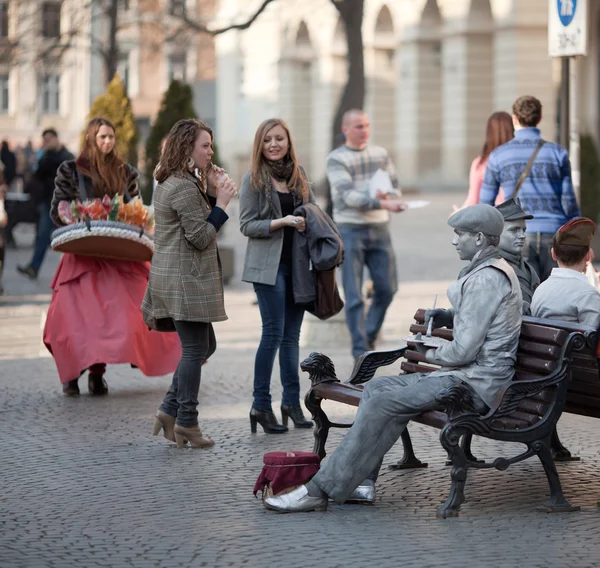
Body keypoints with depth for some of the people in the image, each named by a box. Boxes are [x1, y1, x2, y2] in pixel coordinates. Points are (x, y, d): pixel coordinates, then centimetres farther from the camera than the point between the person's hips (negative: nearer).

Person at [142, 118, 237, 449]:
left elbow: (199, 222, 17)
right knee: (195, 350, -3)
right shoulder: (184, 187, -17)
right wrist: (221, 202, -13)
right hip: (186, 281, -11)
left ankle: (170, 410, 16)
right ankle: (186, 422, 3)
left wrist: (211, 191, 8)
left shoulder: (173, 183, 16)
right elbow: (200, 237, -18)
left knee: (204, 347, 16)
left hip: (177, 279, 11)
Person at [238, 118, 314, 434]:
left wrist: (308, 223, 0)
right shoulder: (253, 179, -3)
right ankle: (260, 405, -1)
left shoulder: (299, 175, 12)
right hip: (269, 265, -5)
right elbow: (246, 225, -6)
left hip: (298, 263, 5)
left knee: (292, 334, 8)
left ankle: (292, 402, 13)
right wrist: (281, 222, -17)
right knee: (274, 332, -8)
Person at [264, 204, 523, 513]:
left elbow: (464, 351, -22)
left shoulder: (485, 279, -18)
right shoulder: (498, 269, 16)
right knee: (377, 387, 4)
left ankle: (321, 490, -17)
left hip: (476, 383, -11)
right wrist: (449, 317, 13)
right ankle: (359, 482, -2)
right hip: (473, 375, 11)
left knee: (384, 401, -18)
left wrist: (429, 352, -2)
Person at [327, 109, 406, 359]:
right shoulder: (336, 159, -4)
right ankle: (360, 350, 0)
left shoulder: (380, 154, 12)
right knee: (354, 295, -4)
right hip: (350, 229, -4)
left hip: (379, 228, 4)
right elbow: (348, 195, -16)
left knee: (386, 288, 2)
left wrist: (391, 199, -15)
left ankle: (369, 336, 23)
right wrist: (382, 203, -29)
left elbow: (394, 187, 10)